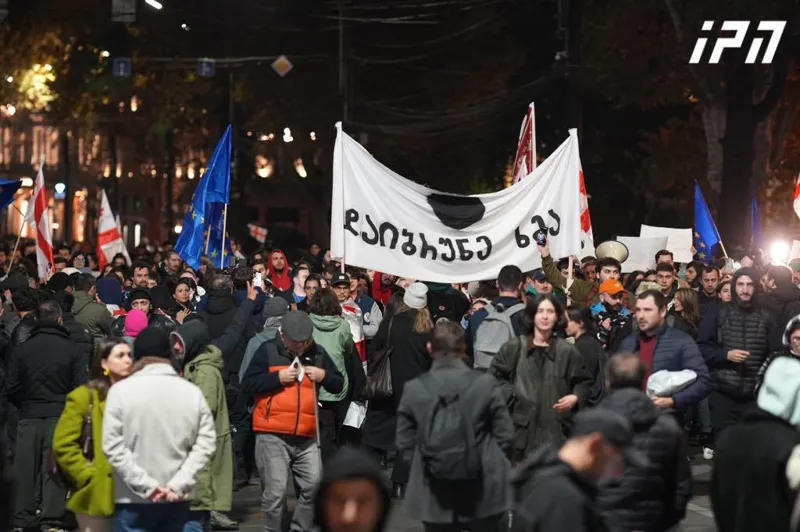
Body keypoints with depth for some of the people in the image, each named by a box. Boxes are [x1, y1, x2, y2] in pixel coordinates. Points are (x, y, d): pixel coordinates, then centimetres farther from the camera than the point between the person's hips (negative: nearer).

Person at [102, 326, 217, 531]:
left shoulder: (121, 390, -7)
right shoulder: (192, 392, 1)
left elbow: (113, 446, -11)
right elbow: (206, 443, -3)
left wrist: (146, 485, -10)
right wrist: (178, 484, -6)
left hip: (133, 499, -3)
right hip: (176, 499, 3)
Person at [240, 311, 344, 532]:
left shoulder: (317, 353, 11)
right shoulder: (268, 351, 0)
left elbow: (338, 385, 16)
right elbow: (247, 385, -5)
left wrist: (323, 376, -5)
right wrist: (279, 377, -13)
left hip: (307, 437, 4)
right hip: (273, 436, -4)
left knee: (313, 486, 2)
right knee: (275, 491, -5)